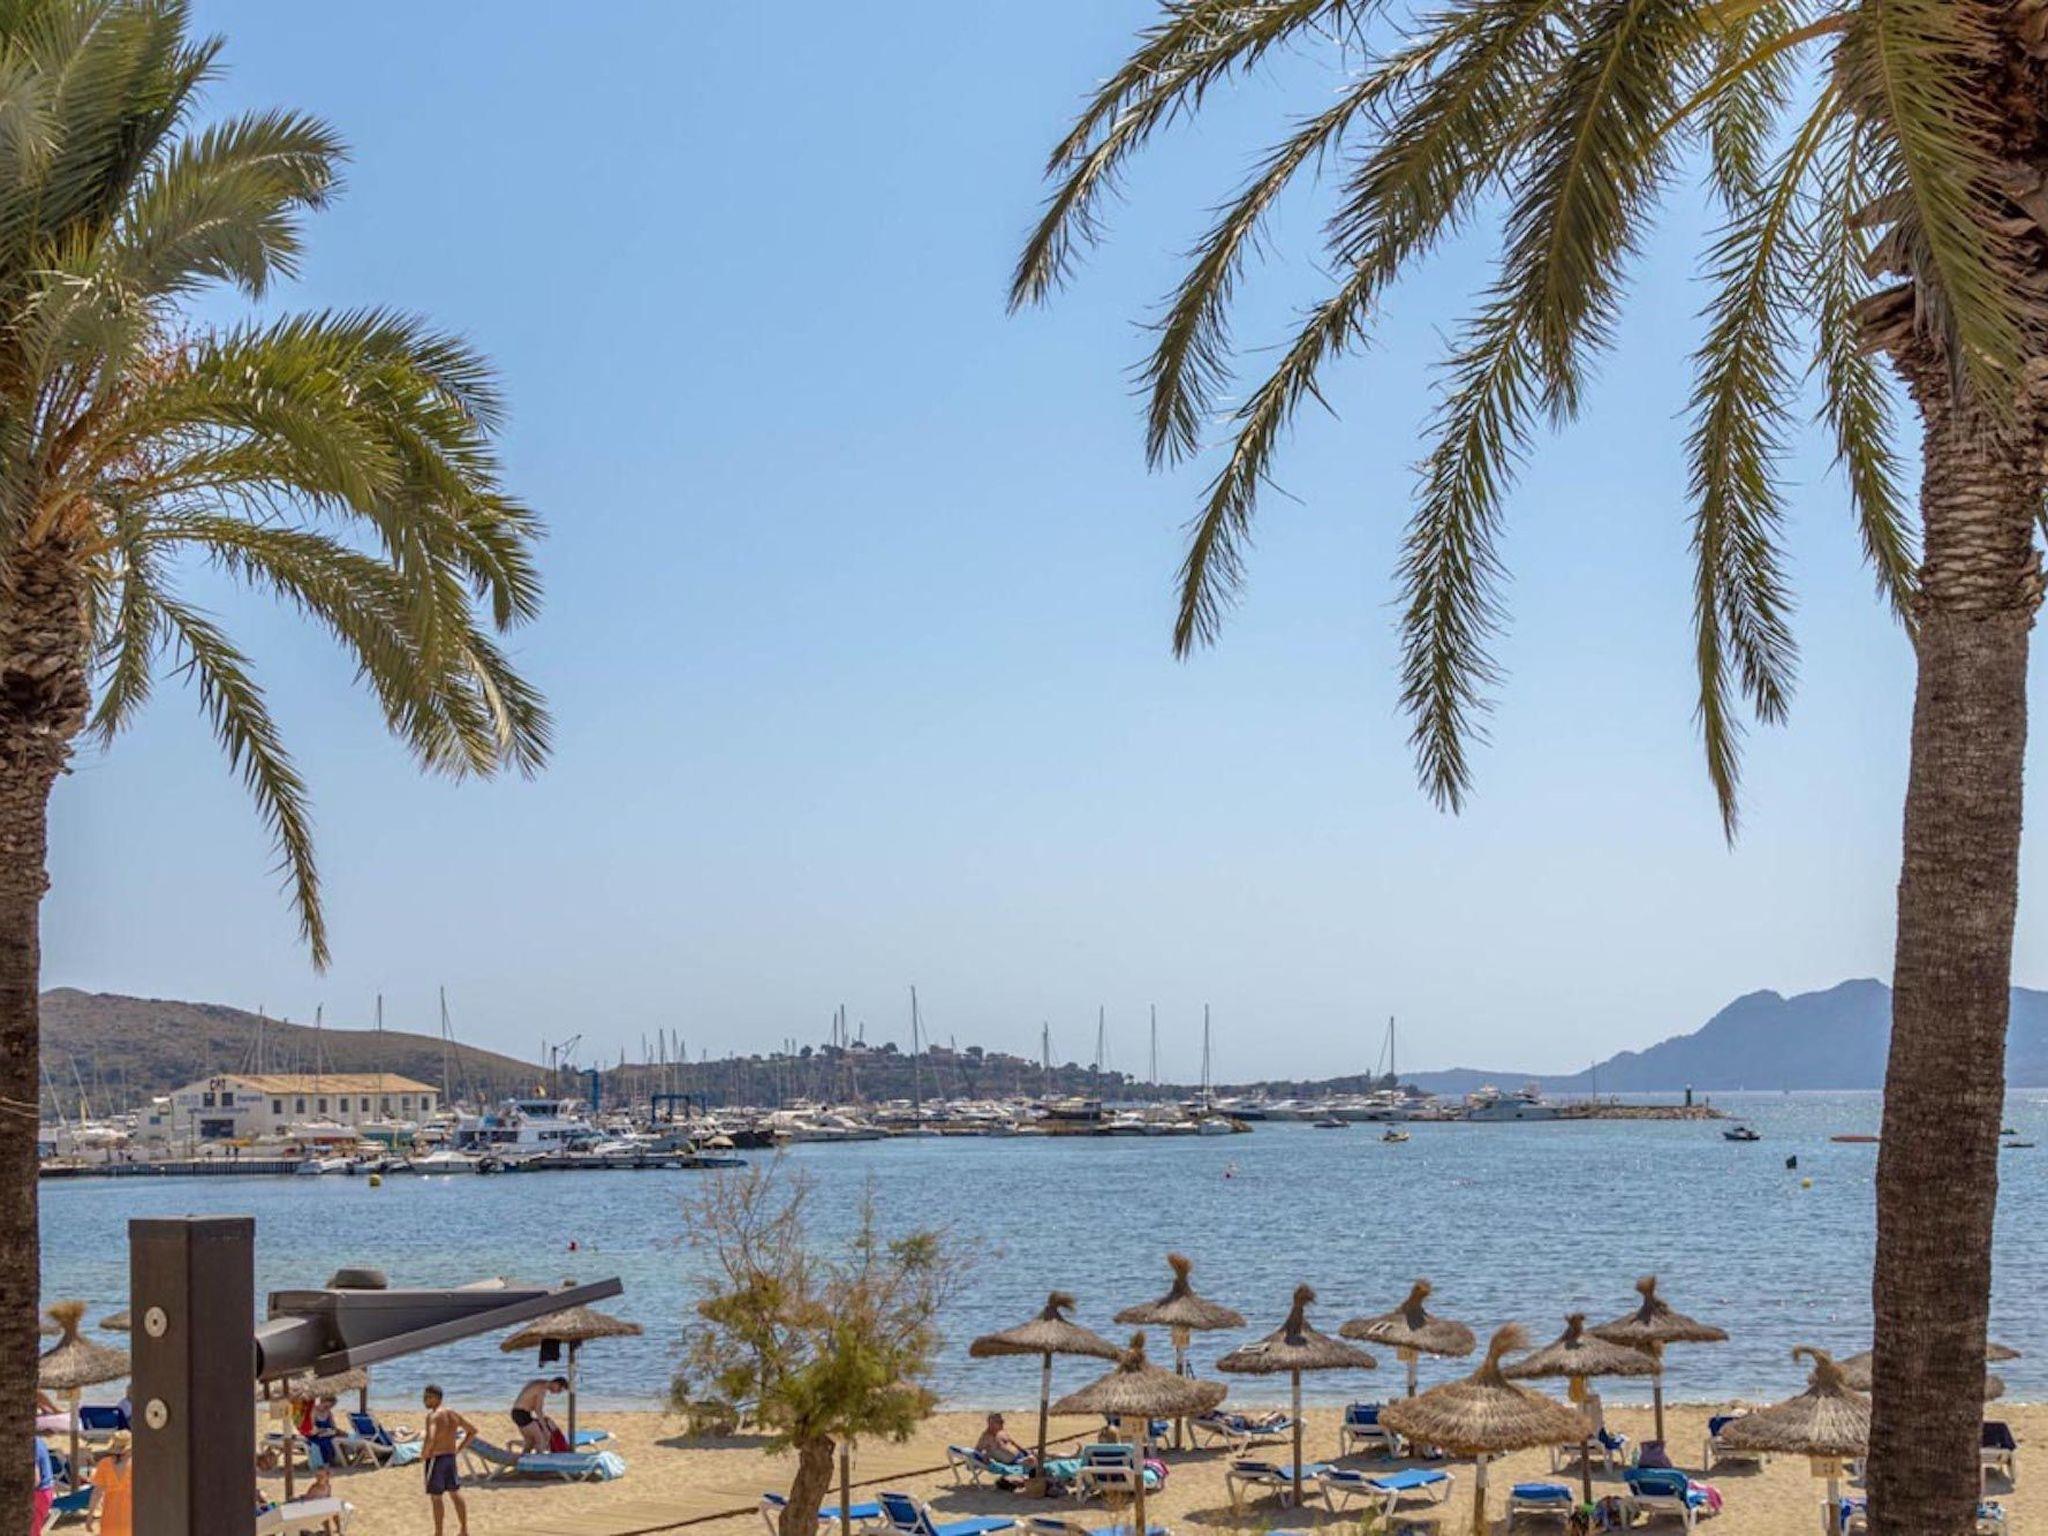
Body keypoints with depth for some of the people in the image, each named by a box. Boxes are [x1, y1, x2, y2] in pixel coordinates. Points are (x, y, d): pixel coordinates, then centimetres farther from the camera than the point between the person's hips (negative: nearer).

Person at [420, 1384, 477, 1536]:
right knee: (455, 1494, 16)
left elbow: (430, 1438, -31)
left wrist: (423, 1456, -15)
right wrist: (459, 1448, 15)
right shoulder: (453, 1414, 8)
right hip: (451, 1457, 8)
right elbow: (472, 1430, 15)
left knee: (436, 1498, 1)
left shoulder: (433, 1415, -17)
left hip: (435, 1458, -8)